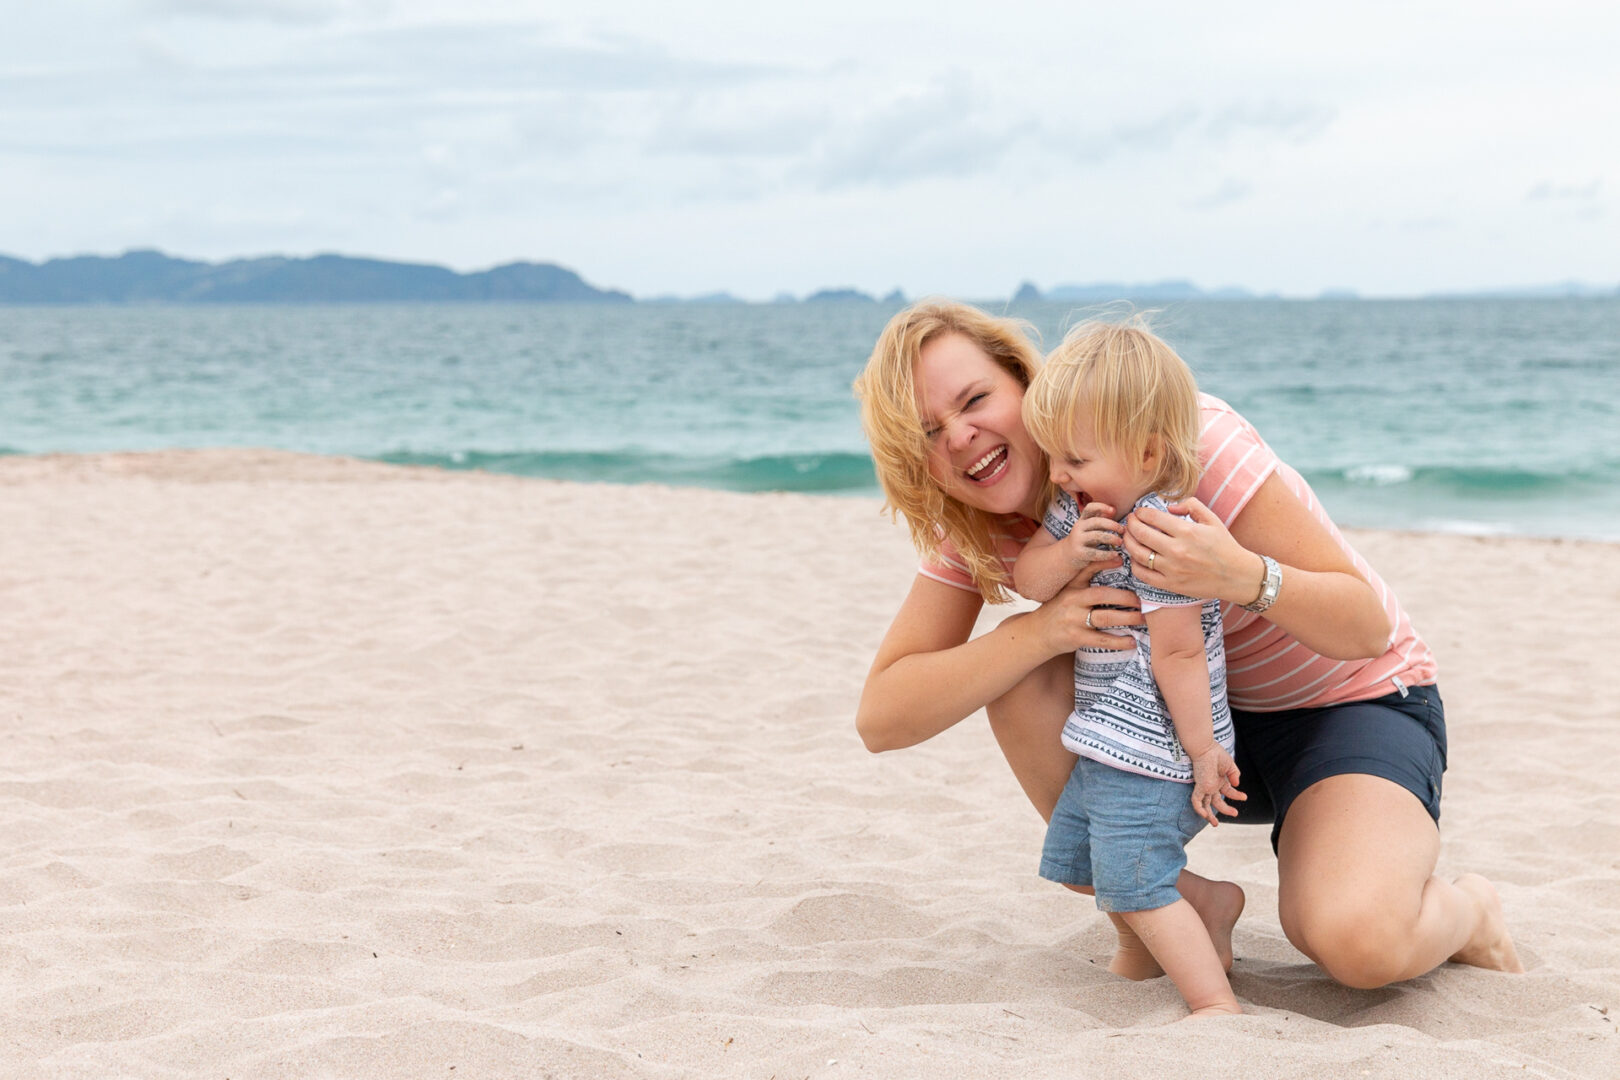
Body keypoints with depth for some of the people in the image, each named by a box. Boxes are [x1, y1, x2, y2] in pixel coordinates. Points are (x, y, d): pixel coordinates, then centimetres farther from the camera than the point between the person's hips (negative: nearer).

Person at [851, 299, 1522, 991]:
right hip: (1204, 710, 6)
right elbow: (880, 718, -19)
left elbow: (1368, 626, -24)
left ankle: (1464, 910, 5)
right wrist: (1043, 630, -32)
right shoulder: (976, 529, -11)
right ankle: (1182, 907, -5)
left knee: (1356, 943, -33)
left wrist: (1246, 577, -46)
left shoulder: (1187, 434, -26)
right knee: (1019, 675, -23)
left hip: (1357, 701, -5)